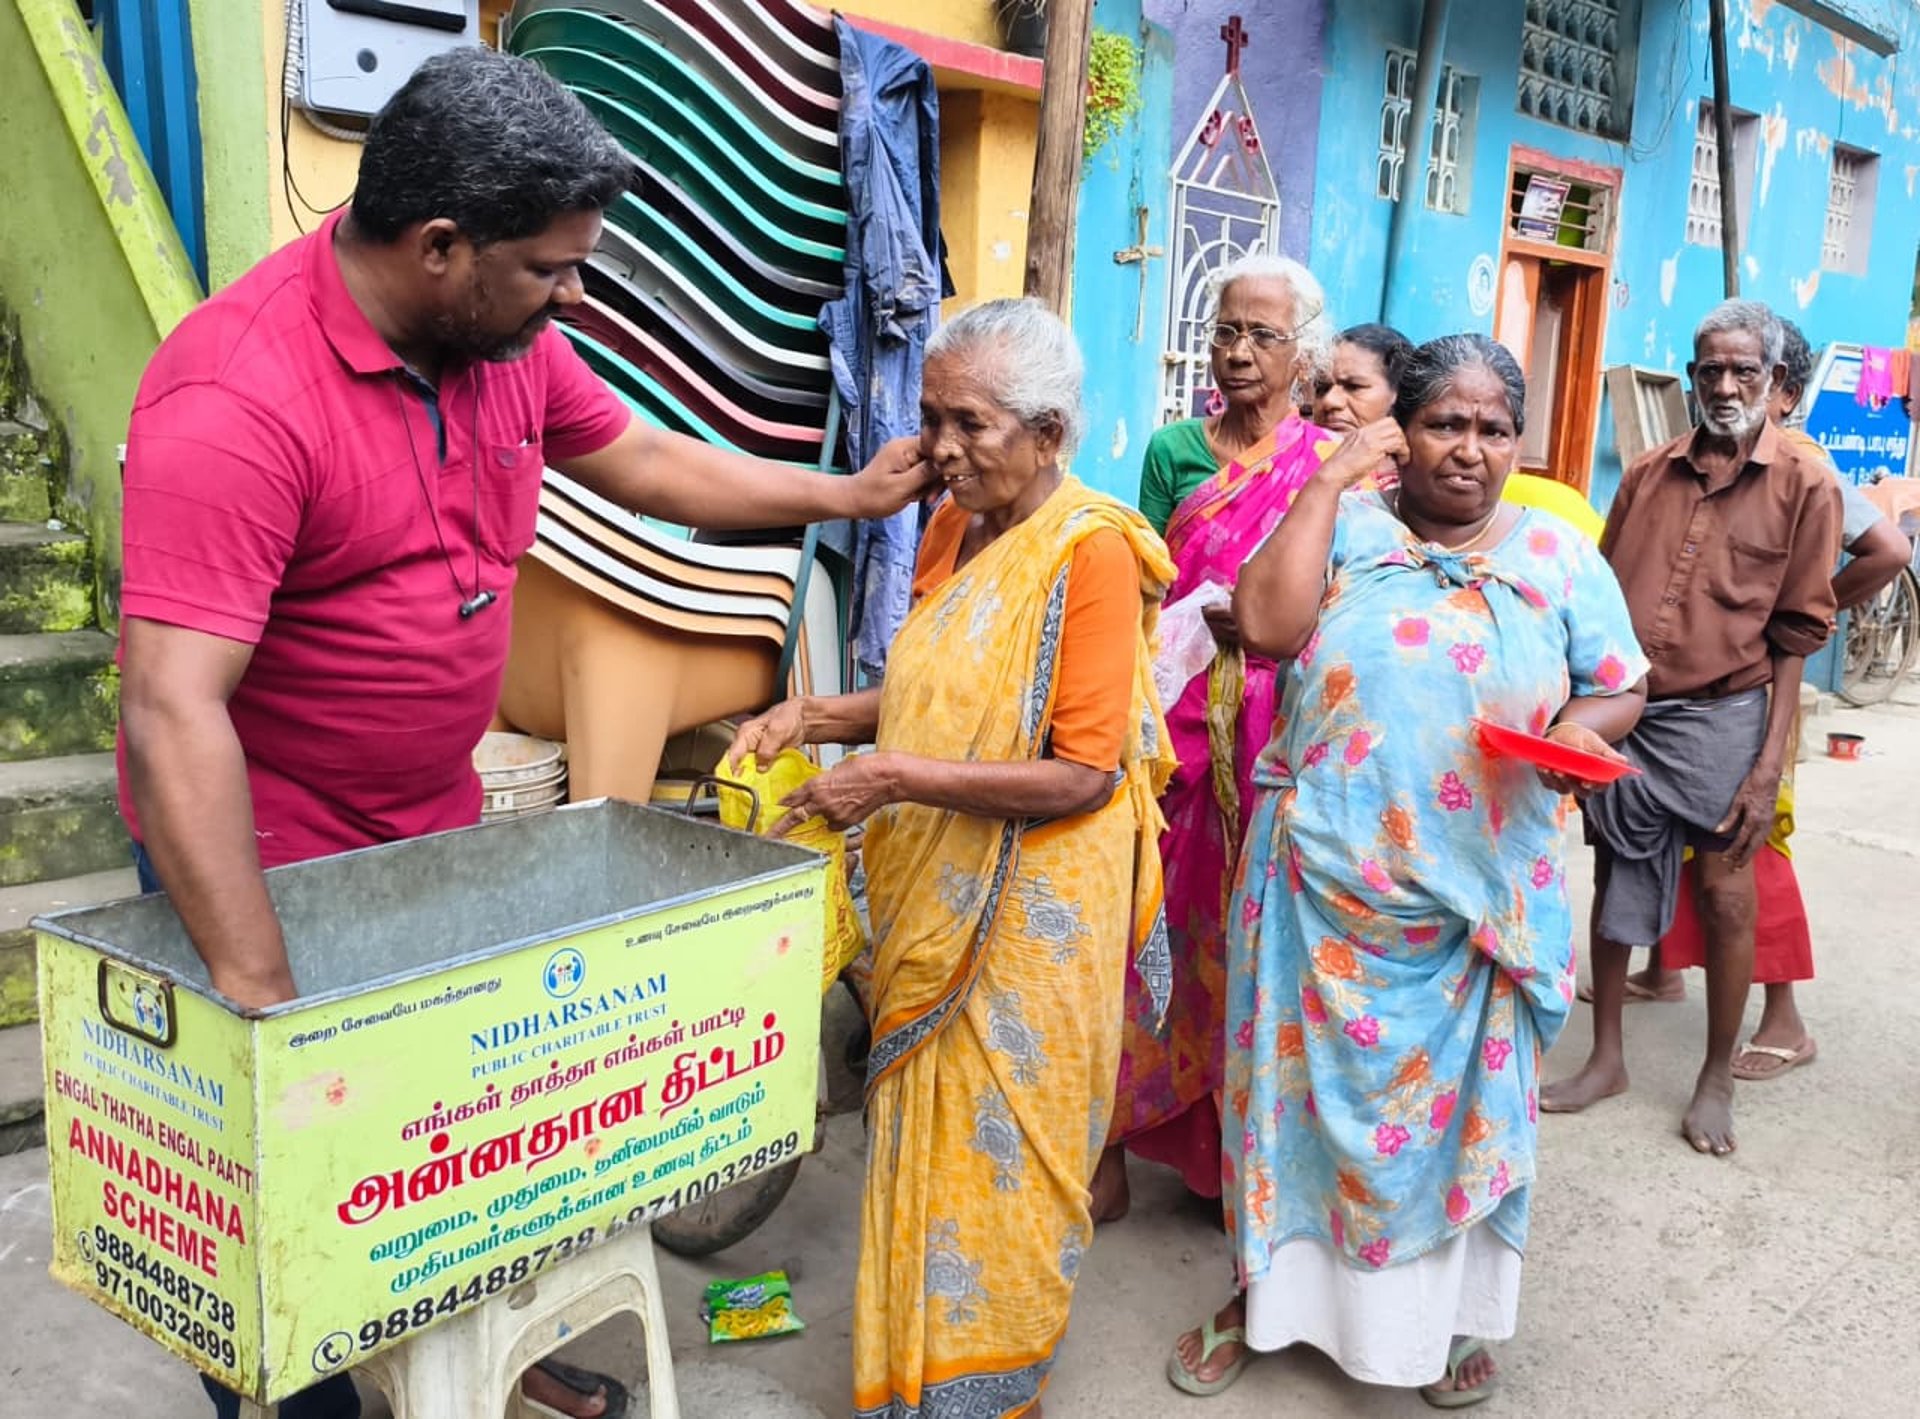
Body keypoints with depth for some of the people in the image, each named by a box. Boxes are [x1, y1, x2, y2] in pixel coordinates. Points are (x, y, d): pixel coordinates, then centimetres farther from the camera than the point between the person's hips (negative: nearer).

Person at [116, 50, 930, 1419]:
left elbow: (649, 462, 12)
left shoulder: (510, 342, -5)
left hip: (436, 825, 7)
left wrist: (847, 494, 12)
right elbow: (173, 711, -34)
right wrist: (260, 994, -36)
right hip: (261, 856, -7)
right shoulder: (238, 395, -30)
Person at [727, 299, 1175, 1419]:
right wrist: (817, 717, 2)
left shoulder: (1089, 549, -17)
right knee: (927, 1145, 19)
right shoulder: (953, 527, 6)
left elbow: (1084, 775, -21)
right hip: (934, 900, 7)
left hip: (1030, 916, -7)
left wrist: (900, 777, -22)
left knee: (1000, 1159, 9)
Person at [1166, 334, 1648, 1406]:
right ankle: (1271, 1286, 33)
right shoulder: (1346, 526, 0)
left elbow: (1621, 688, 8)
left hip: (1482, 899, 1)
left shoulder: (1560, 555, 4)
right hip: (1325, 885, 0)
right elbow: (1266, 626, -16)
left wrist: (1585, 730, -14)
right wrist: (1330, 480, -13)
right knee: (1309, 1081, 12)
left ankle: (1448, 1307, 36)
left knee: (1463, 1098, 13)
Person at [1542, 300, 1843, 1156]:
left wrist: (1769, 766, -9)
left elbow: (1794, 637, -4)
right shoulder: (1648, 474, 8)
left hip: (1720, 719, -3)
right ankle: (1607, 1059, 28)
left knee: (1724, 899, 5)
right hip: (1622, 710, 4)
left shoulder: (1803, 487, -2)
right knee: (1615, 886, 12)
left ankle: (1717, 1079, 24)